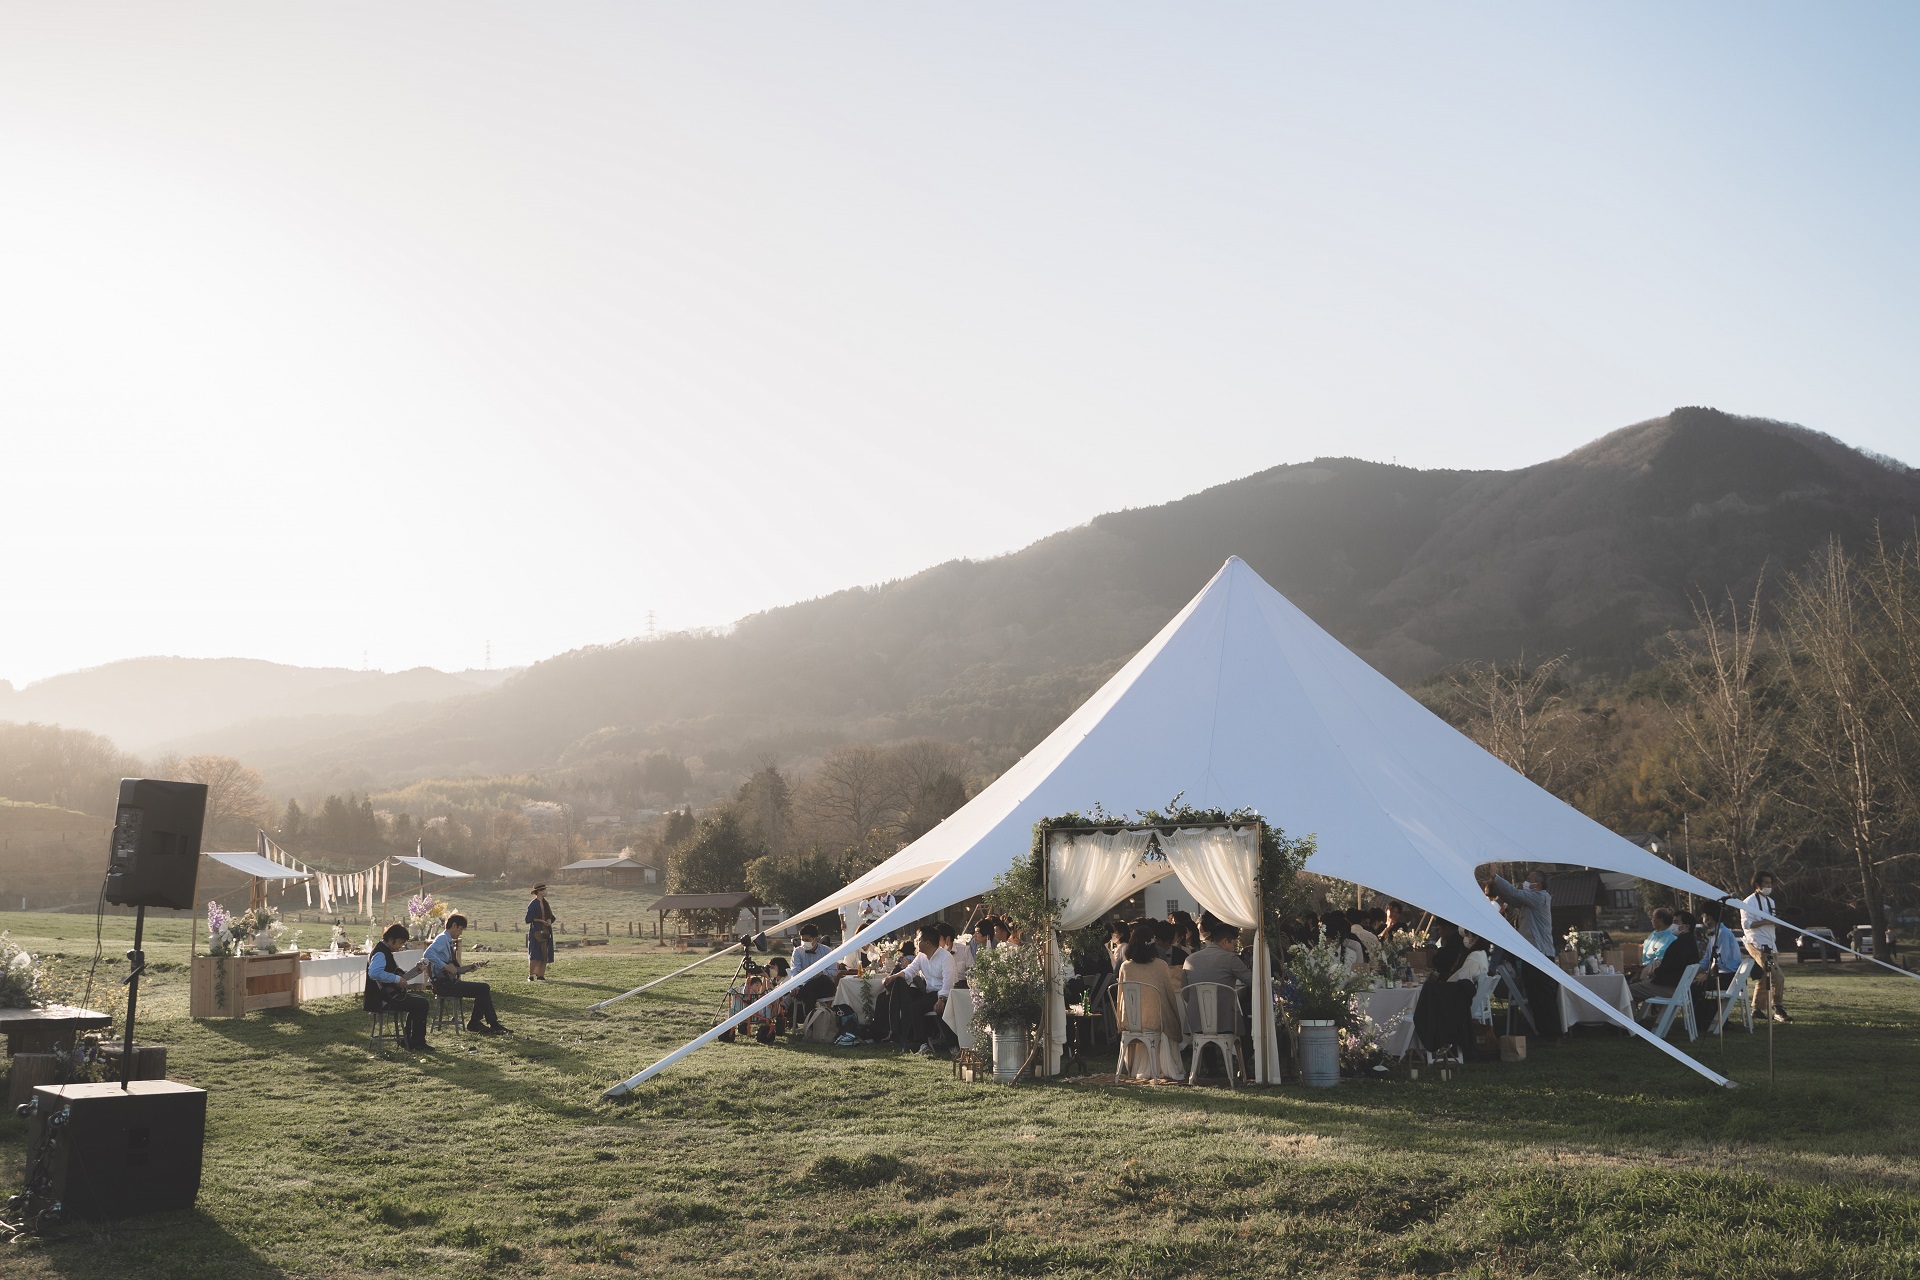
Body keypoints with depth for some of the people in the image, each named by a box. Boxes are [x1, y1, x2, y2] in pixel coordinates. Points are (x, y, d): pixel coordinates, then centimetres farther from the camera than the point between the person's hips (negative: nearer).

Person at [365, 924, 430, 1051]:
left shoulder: (385, 952, 17)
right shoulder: (380, 953, -16)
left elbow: (399, 976, 23)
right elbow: (374, 973, -37)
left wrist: (416, 969, 8)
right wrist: (397, 979, -29)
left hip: (387, 996, 11)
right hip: (381, 1000, -11)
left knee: (419, 1001, 20)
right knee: (421, 1004, -15)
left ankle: (409, 1040, 21)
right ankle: (418, 1044, -5)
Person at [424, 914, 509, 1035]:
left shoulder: (449, 941, 18)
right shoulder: (442, 939, -10)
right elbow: (428, 953, -30)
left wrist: (467, 968, 8)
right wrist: (445, 966, -28)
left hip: (450, 981, 9)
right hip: (443, 983, -9)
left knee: (484, 988, 3)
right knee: (482, 989, -13)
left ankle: (493, 1024, 2)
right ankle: (474, 1023, -2)